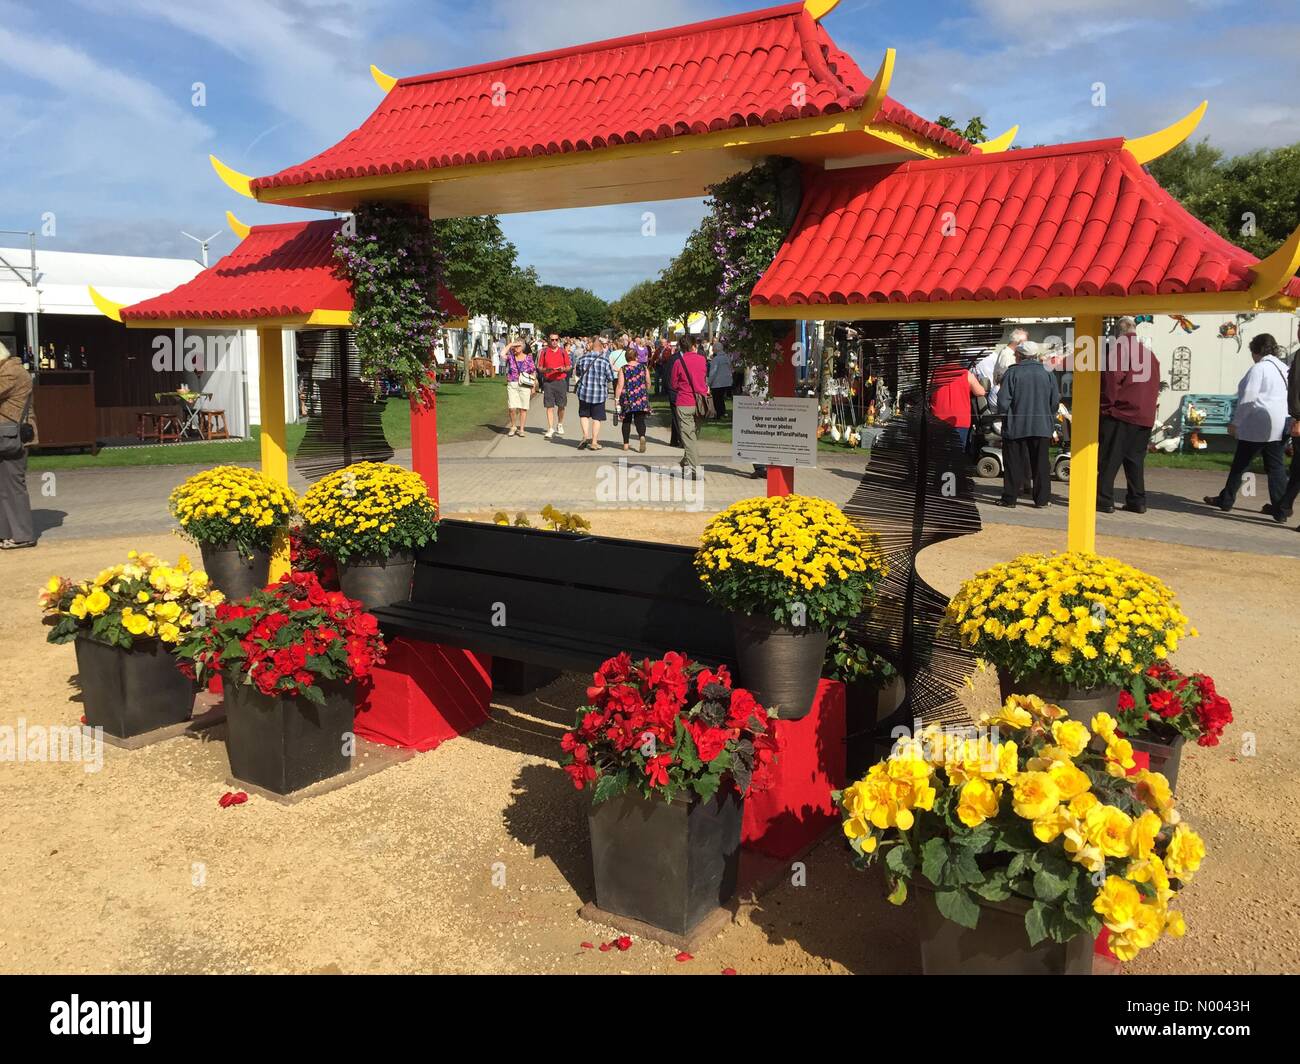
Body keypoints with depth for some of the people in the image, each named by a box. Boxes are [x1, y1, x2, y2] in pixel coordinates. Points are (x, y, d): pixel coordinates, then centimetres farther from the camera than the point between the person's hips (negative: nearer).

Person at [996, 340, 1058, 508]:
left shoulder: (1012, 373, -7)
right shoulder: (1047, 374, 3)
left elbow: (1003, 401, -11)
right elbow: (1055, 401, 4)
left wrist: (1005, 417, 6)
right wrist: (1050, 421, 17)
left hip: (1016, 427, -3)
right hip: (1042, 427, 3)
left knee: (1013, 463, 4)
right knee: (1041, 463, 9)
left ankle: (1009, 498, 5)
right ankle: (1042, 499, 11)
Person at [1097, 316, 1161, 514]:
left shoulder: (1118, 348, -6)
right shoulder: (1150, 354, 14)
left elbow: (1111, 379, -12)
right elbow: (1155, 386, 16)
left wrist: (1107, 405, -4)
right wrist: (1147, 407, 20)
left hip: (1119, 412, -6)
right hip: (1144, 416, 6)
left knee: (1108, 459, -3)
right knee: (1135, 460, 12)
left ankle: (1104, 500, -6)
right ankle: (1137, 501, 11)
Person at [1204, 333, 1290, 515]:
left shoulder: (1258, 369, -10)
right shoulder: (1285, 369, 13)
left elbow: (1248, 399, -14)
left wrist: (1235, 423, -8)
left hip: (1258, 426, -7)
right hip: (1280, 428, 7)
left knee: (1240, 464, 5)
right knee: (1275, 466, 8)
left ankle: (1226, 500, 15)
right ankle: (1280, 508, 5)